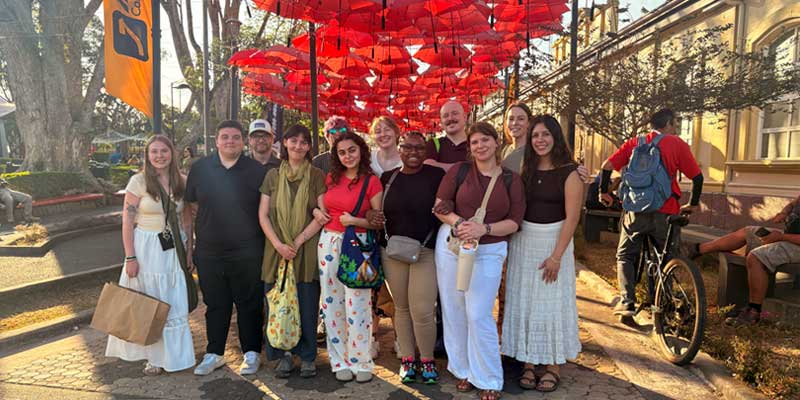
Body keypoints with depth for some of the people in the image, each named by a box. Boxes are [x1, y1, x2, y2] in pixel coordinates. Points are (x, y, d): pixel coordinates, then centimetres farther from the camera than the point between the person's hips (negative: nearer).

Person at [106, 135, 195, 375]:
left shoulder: (182, 182, 3)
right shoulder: (139, 181, -7)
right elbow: (127, 222, -8)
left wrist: (189, 250, 5)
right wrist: (130, 257, -12)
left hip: (174, 249, 3)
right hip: (146, 248, -3)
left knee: (175, 305, 9)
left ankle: (172, 354, 27)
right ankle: (154, 357, 25)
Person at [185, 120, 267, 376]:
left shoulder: (257, 170, -1)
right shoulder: (200, 168, 4)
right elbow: (192, 204, 13)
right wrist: (210, 221, 5)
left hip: (247, 252, -2)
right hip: (209, 251, 2)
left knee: (249, 304, 6)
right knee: (215, 304, 13)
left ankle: (251, 353, 22)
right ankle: (214, 354, 29)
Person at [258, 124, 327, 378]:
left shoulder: (317, 176, 2)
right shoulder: (273, 175, 8)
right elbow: (263, 215, 5)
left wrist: (297, 243, -11)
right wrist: (279, 245, -9)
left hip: (308, 250, -2)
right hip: (277, 250, 2)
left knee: (307, 305, 4)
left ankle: (307, 356, 19)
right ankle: (283, 354, 21)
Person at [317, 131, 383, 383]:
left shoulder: (372, 181, -4)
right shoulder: (331, 178, 9)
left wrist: (354, 221, -17)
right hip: (329, 242, 5)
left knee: (357, 305, -2)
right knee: (332, 302, 9)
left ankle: (361, 362, 15)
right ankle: (340, 360, 23)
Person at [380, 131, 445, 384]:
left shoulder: (437, 175, -3)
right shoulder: (388, 178, 8)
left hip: (426, 251, -3)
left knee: (422, 311, -6)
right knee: (401, 308, 11)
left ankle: (427, 360, 17)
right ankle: (407, 359, 26)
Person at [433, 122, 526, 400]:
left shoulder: (511, 179, 3)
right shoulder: (459, 171, 2)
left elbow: (515, 221, -2)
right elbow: (439, 206, -2)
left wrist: (484, 229, -18)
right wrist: (458, 223, -20)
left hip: (489, 251, -1)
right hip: (451, 244, 2)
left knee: (479, 315, -4)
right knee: (454, 311, 9)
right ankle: (463, 369, 28)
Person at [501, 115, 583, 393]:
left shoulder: (568, 173, -9)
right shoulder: (526, 168, 5)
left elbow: (572, 217, -12)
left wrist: (556, 256, -15)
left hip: (553, 241, -4)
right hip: (523, 241, 4)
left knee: (551, 303, 4)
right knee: (523, 302, 8)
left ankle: (553, 367, 21)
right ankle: (527, 363, 22)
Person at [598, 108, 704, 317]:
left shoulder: (634, 143, 9)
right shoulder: (677, 144, 3)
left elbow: (607, 166, 1)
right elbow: (697, 177, 0)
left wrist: (603, 192, 14)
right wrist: (693, 204, 14)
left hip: (635, 211, 1)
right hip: (665, 213, -1)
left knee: (625, 256, 12)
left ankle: (627, 302, 0)